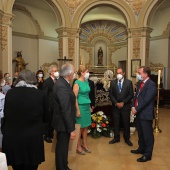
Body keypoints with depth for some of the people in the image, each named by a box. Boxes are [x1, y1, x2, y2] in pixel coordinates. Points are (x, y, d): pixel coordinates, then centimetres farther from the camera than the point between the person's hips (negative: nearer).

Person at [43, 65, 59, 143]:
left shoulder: (56, 81, 8)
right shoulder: (47, 81, -12)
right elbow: (45, 94, -14)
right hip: (49, 105, -6)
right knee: (48, 121, 8)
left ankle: (51, 134, 32)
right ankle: (46, 136, 24)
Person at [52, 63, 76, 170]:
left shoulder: (62, 83, 3)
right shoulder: (62, 86, -27)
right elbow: (66, 110, -28)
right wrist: (71, 129, -23)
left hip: (63, 122, 10)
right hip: (64, 123, -10)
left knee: (63, 146, 24)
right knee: (62, 147, 9)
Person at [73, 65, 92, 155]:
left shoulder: (86, 82, 9)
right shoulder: (77, 83, -13)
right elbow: (74, 97, -15)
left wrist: (89, 106, 14)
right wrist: (77, 110, -16)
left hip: (87, 106, 7)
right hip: (80, 106, -7)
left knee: (86, 126, 14)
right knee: (80, 127, 4)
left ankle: (84, 144, 29)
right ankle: (78, 146, 20)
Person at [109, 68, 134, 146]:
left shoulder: (129, 82, -2)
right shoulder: (113, 82, 3)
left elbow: (131, 94, -4)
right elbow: (111, 94, 1)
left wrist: (123, 103, -12)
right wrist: (116, 103, -10)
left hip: (125, 106, -1)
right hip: (115, 106, 2)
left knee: (126, 123, 8)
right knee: (116, 122, 9)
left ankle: (127, 138, 24)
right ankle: (116, 138, 25)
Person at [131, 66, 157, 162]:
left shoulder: (151, 85, -17)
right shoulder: (140, 83, 11)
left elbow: (146, 100, -21)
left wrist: (137, 109, -15)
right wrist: (133, 106, 0)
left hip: (146, 113, -9)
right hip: (139, 112, 9)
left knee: (147, 134, 4)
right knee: (140, 133, 22)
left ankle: (148, 154, 17)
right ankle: (141, 149, 39)